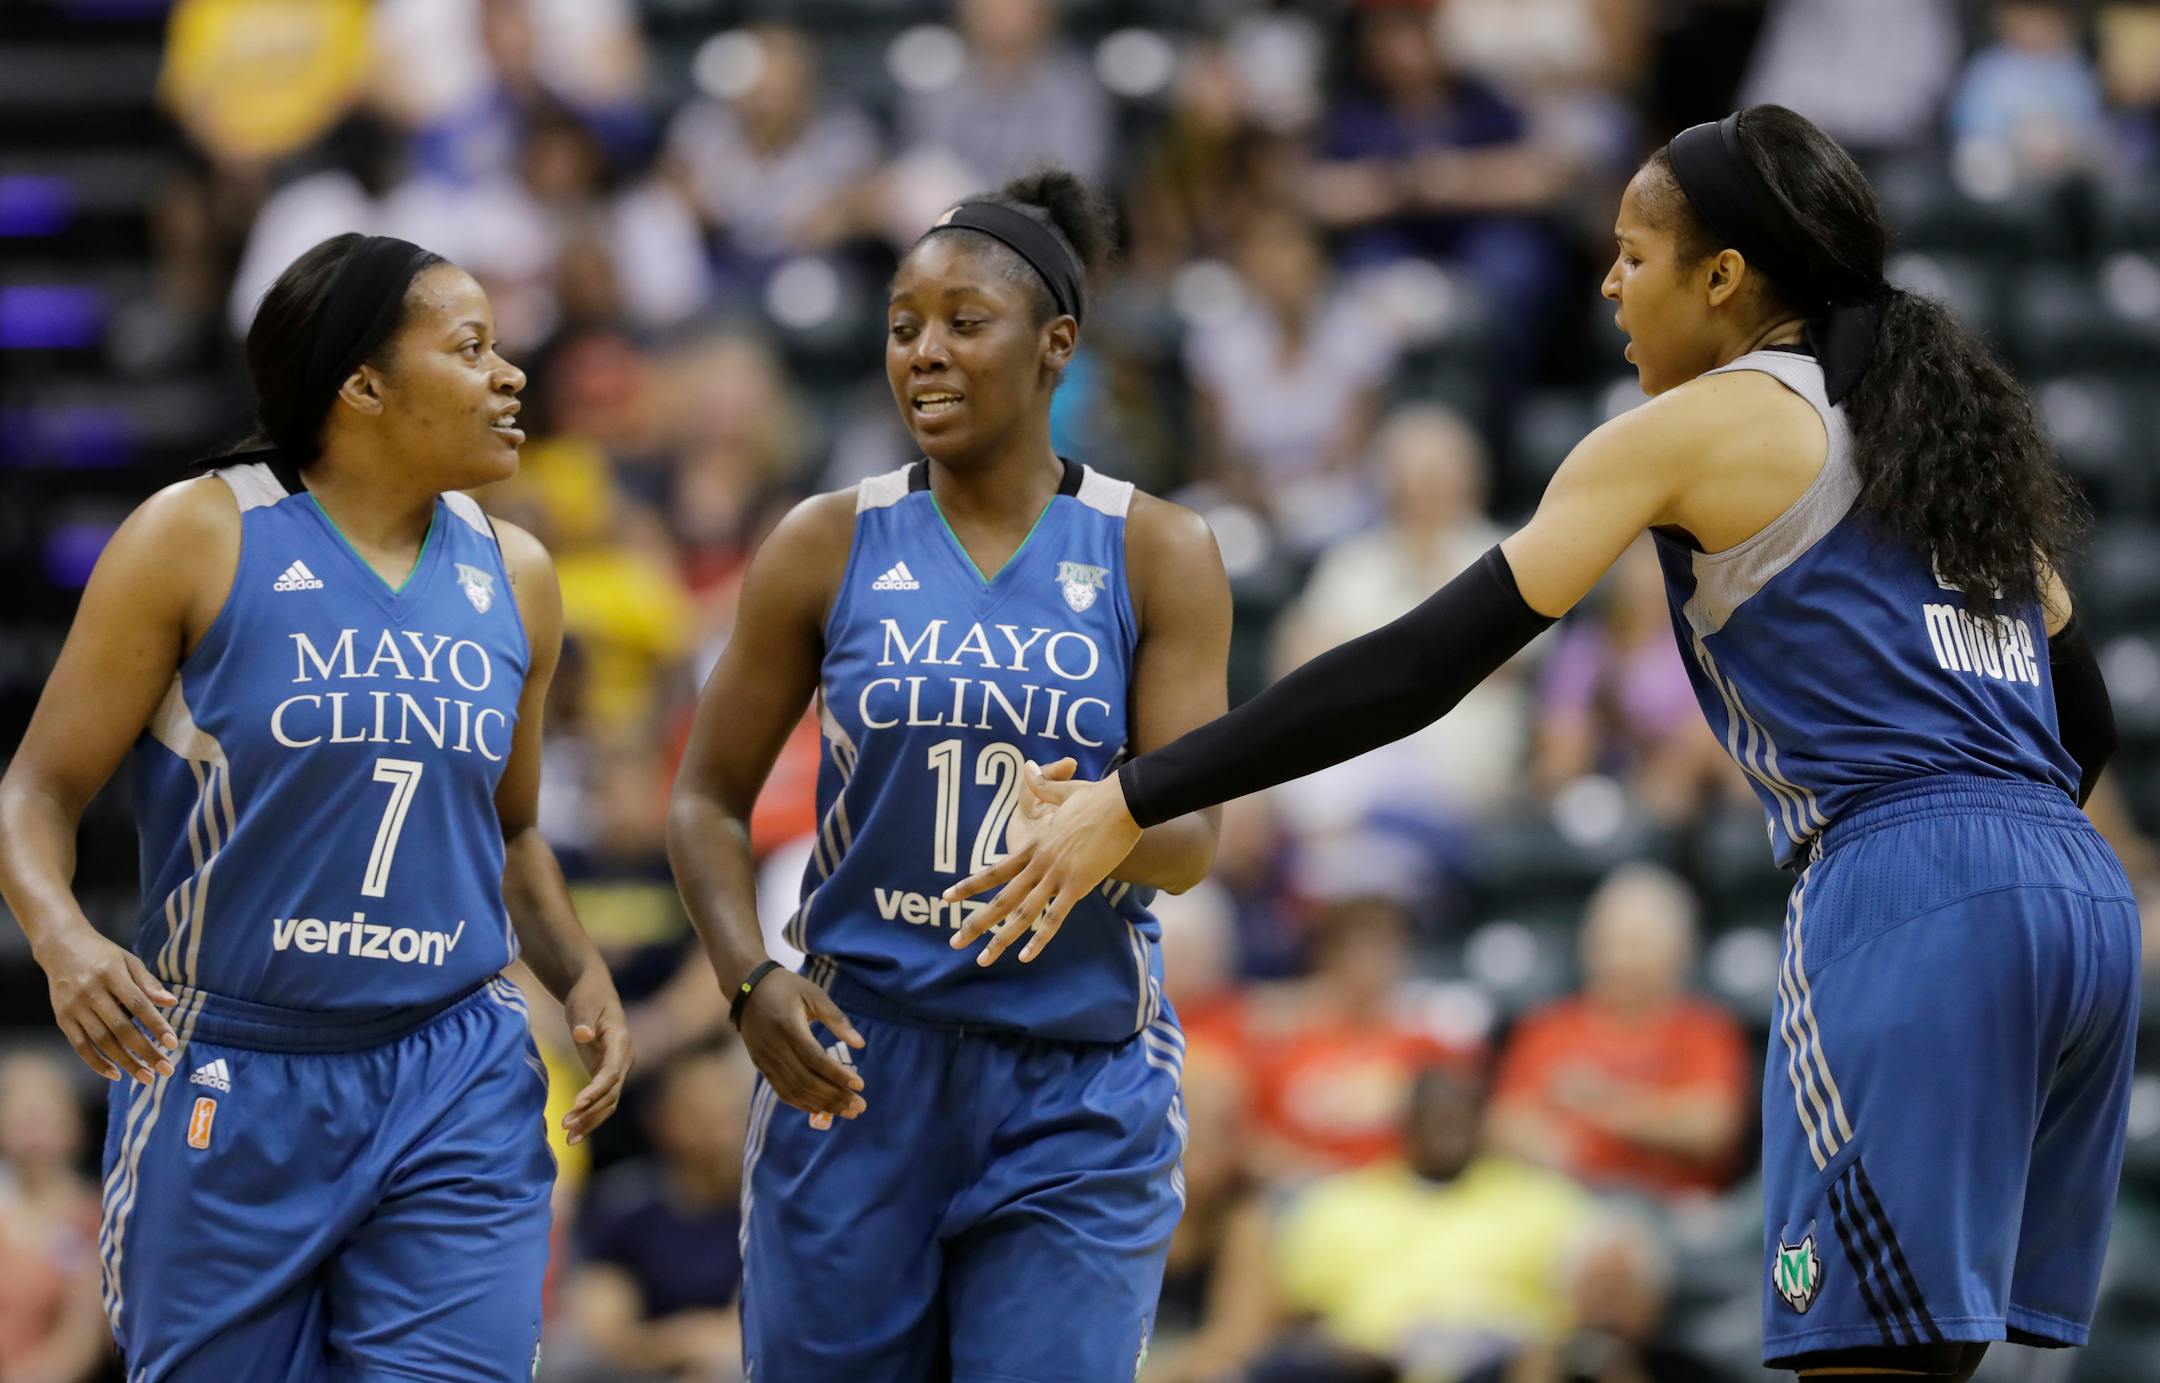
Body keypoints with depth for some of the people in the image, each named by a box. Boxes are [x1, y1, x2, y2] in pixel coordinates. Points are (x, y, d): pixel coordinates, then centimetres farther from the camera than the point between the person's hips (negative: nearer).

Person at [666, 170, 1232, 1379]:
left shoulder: (1158, 555, 0)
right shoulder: (829, 548, 2)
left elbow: (1195, 836, -4)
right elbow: (710, 798, 7)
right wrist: (751, 982, -10)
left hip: (1080, 1090, -1)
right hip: (855, 1061, 1)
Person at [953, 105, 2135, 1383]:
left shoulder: (1702, 426, 1)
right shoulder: (1940, 423, 23)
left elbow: (1423, 665, -6)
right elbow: (2089, 726, 26)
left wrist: (1135, 802, -5)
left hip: (1907, 900, -8)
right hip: (2081, 890, 8)